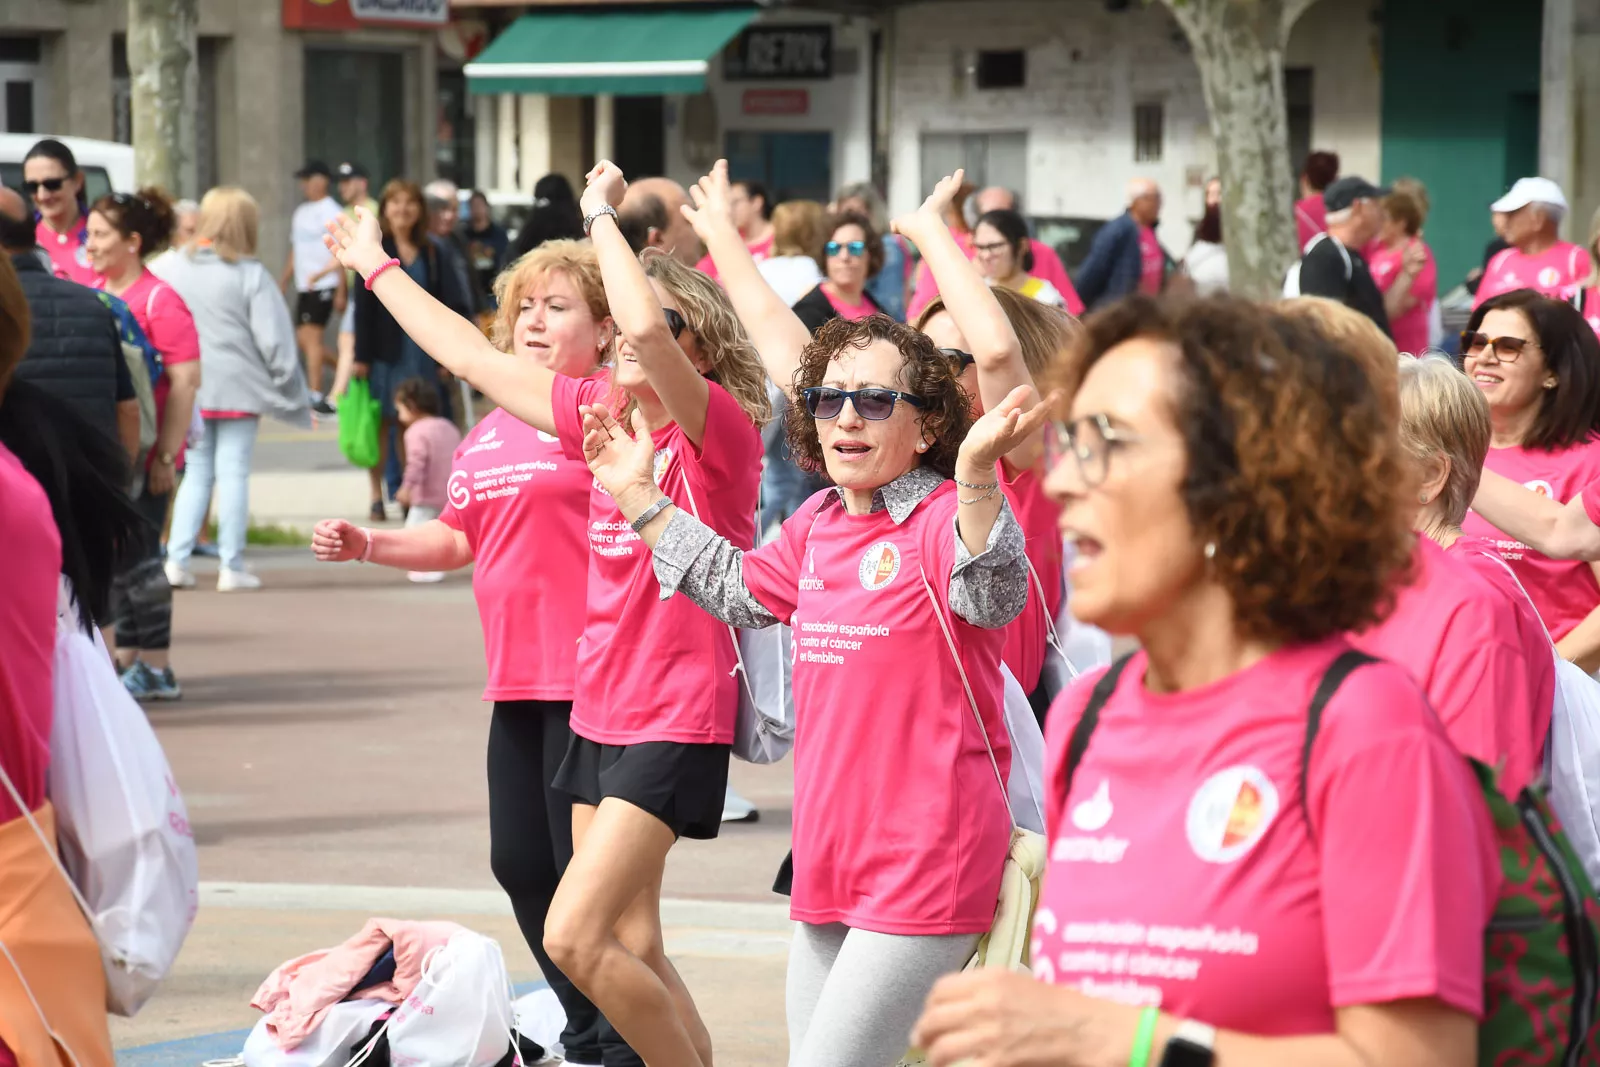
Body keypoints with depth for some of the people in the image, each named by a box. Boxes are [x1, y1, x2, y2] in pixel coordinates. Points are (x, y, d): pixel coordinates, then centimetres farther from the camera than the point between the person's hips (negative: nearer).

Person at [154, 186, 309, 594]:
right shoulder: (250, 274, -10)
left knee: (196, 472, 13)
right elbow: (273, 339, -8)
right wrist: (290, 386, 3)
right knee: (233, 472, 2)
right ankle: (232, 567, 3)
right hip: (238, 387, -3)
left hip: (188, 389, 3)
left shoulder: (172, 269, 1)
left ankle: (176, 559, 5)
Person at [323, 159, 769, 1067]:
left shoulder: (720, 428, -14)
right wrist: (378, 268, 23)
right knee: (629, 945, 10)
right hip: (600, 710, 8)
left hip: (676, 720, -8)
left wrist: (603, 213, -20)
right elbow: (476, 358, 17)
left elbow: (645, 326, -33)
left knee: (575, 935, -15)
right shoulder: (603, 412, 7)